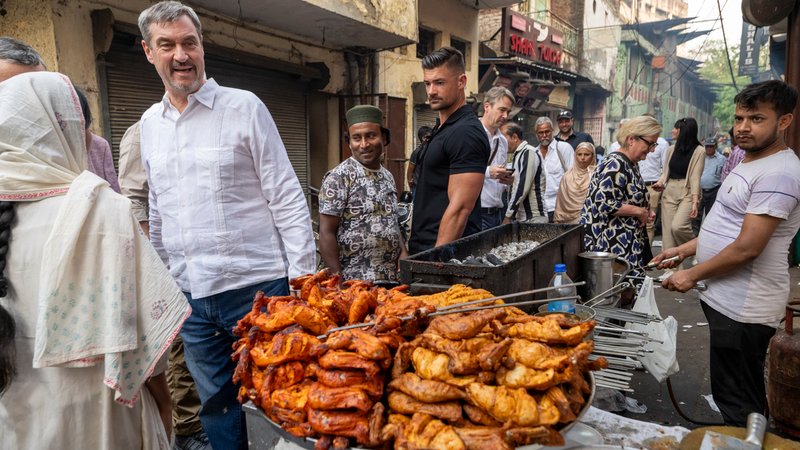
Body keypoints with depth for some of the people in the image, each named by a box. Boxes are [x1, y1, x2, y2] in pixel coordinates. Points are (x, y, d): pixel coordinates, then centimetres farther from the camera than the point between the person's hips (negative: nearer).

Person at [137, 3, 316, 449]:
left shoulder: (244, 107, -5)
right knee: (216, 406, 17)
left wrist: (304, 277, -13)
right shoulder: (149, 124, 10)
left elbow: (287, 198, -7)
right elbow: (156, 214, 16)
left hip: (256, 286, -4)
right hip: (190, 295, 5)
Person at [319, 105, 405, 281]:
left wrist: (403, 253, 2)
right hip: (353, 281, -6)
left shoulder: (388, 177, 10)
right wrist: (337, 281, -17)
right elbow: (327, 234, -12)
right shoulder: (339, 177, -10)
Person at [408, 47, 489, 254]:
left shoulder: (466, 133, -17)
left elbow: (460, 208, -23)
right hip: (423, 248, 9)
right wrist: (413, 246, 15)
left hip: (444, 252, -9)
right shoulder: (440, 129, 13)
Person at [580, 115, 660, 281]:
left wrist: (645, 212, 10)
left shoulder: (631, 164, 14)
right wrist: (639, 211, -16)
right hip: (611, 244, -10)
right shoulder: (615, 164, -17)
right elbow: (604, 204, -27)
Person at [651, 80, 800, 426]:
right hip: (727, 299, 10)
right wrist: (684, 250, 15)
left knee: (739, 405, 2)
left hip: (742, 309, -10)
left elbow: (747, 248, -24)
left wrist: (692, 275, -13)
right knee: (738, 397, 22)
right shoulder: (749, 162, 13)